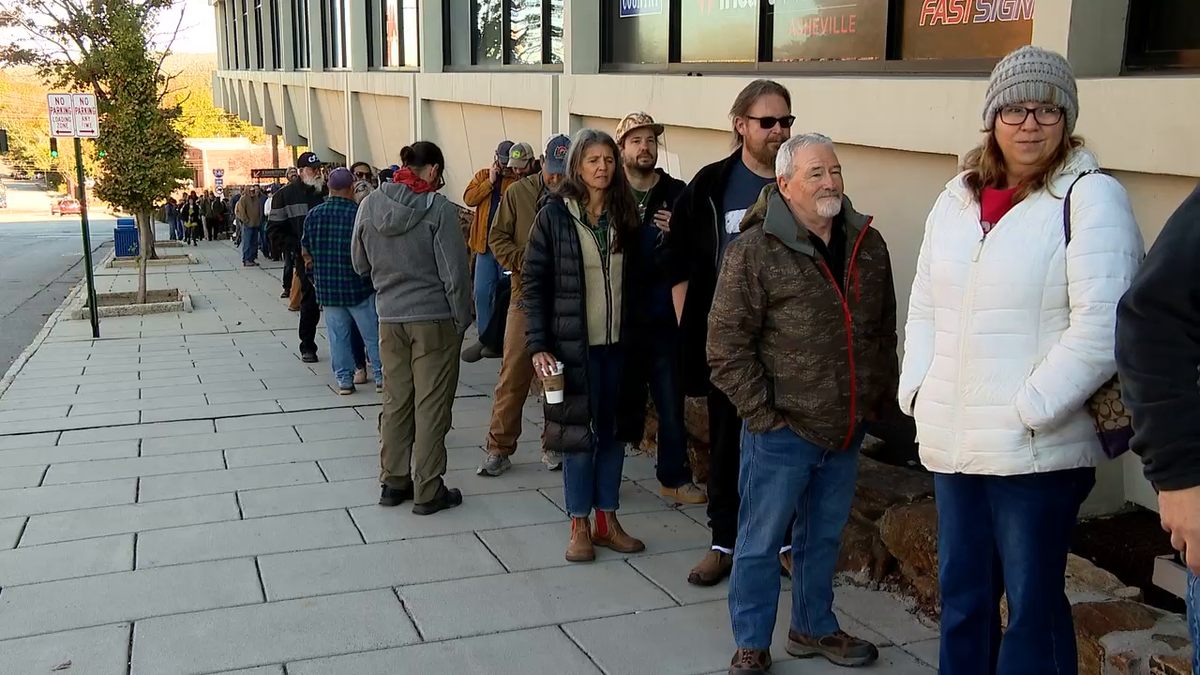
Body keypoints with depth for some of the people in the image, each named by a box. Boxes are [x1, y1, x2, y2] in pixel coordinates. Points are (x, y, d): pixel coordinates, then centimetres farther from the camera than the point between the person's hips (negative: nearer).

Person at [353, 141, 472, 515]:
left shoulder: (369, 205, 0)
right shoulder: (438, 208, -15)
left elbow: (361, 265, 11)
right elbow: (455, 272, -13)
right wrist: (462, 320, -3)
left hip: (389, 319, 5)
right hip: (434, 319, -4)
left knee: (395, 402, 15)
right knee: (431, 407, 4)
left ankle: (393, 481, 24)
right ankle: (428, 491, 11)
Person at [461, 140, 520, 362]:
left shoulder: (519, 180, -1)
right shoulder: (482, 176, 10)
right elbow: (469, 199, -5)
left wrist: (517, 176, -21)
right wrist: (490, 181, -10)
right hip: (485, 244, 3)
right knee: (482, 293, 4)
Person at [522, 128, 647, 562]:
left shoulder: (625, 216, 7)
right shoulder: (554, 215, -5)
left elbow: (636, 281, 10)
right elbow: (533, 282, -5)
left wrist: (637, 337, 1)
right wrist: (538, 345, -12)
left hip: (619, 344, 4)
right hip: (574, 344, -4)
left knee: (614, 430, 10)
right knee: (578, 431, 3)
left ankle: (607, 520, 23)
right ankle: (579, 526, 15)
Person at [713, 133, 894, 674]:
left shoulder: (868, 244, 6)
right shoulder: (755, 250, -12)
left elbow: (884, 329, 14)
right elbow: (727, 341, -12)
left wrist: (879, 397, 11)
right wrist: (761, 411, -13)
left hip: (847, 428, 5)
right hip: (782, 429, -5)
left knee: (824, 538, 20)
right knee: (761, 542, 6)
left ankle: (814, 627, 38)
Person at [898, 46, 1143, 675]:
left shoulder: (1090, 197, -7)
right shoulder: (957, 198, 12)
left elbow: (1101, 328, -15)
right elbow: (924, 308, 16)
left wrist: (1029, 410, -17)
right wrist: (917, 389, 4)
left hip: (1039, 449, -6)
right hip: (950, 442, 6)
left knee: (1032, 602, 3)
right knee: (961, 593, 17)